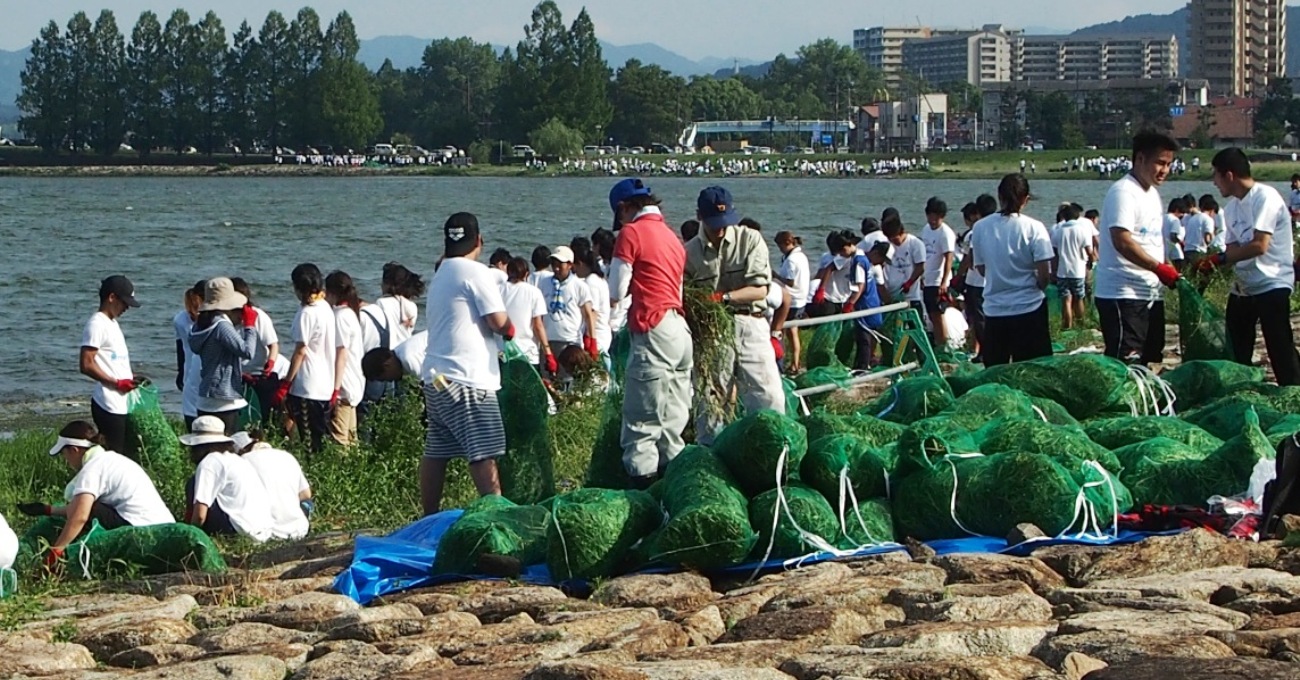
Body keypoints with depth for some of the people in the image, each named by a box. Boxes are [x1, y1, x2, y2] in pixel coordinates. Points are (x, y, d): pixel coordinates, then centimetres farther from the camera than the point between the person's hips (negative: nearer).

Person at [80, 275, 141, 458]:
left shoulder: (112, 323, 19)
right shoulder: (97, 324, -11)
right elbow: (87, 366, -17)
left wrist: (130, 380, 10)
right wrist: (118, 383, -17)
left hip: (123, 404, 10)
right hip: (109, 406, -10)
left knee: (129, 457, 9)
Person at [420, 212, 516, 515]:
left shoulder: (441, 276, 18)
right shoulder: (476, 273, -9)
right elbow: (499, 321, -13)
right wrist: (510, 329, 8)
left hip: (436, 376, 9)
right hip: (466, 378, -9)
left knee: (436, 451, 11)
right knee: (484, 452, -9)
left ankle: (430, 518, 15)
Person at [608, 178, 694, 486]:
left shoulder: (631, 233, -5)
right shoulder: (671, 236, 19)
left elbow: (617, 292, -6)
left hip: (654, 333, -8)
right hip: (682, 332, 8)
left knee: (641, 425, -6)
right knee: (672, 423, 11)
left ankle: (642, 481, -10)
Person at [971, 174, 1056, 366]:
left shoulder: (981, 228, -1)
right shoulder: (1033, 228, -10)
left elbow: (982, 269, 9)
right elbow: (1044, 275, -11)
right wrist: (1038, 287, 10)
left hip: (994, 312, 3)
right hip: (1028, 309, -3)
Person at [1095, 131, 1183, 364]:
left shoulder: (1153, 193, 19)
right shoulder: (1123, 192, -12)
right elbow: (1122, 242, -23)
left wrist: (1169, 270, 12)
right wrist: (1159, 268, -27)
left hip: (1151, 294, 10)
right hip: (1122, 295, -10)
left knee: (1148, 360, 11)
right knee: (1125, 365, -14)